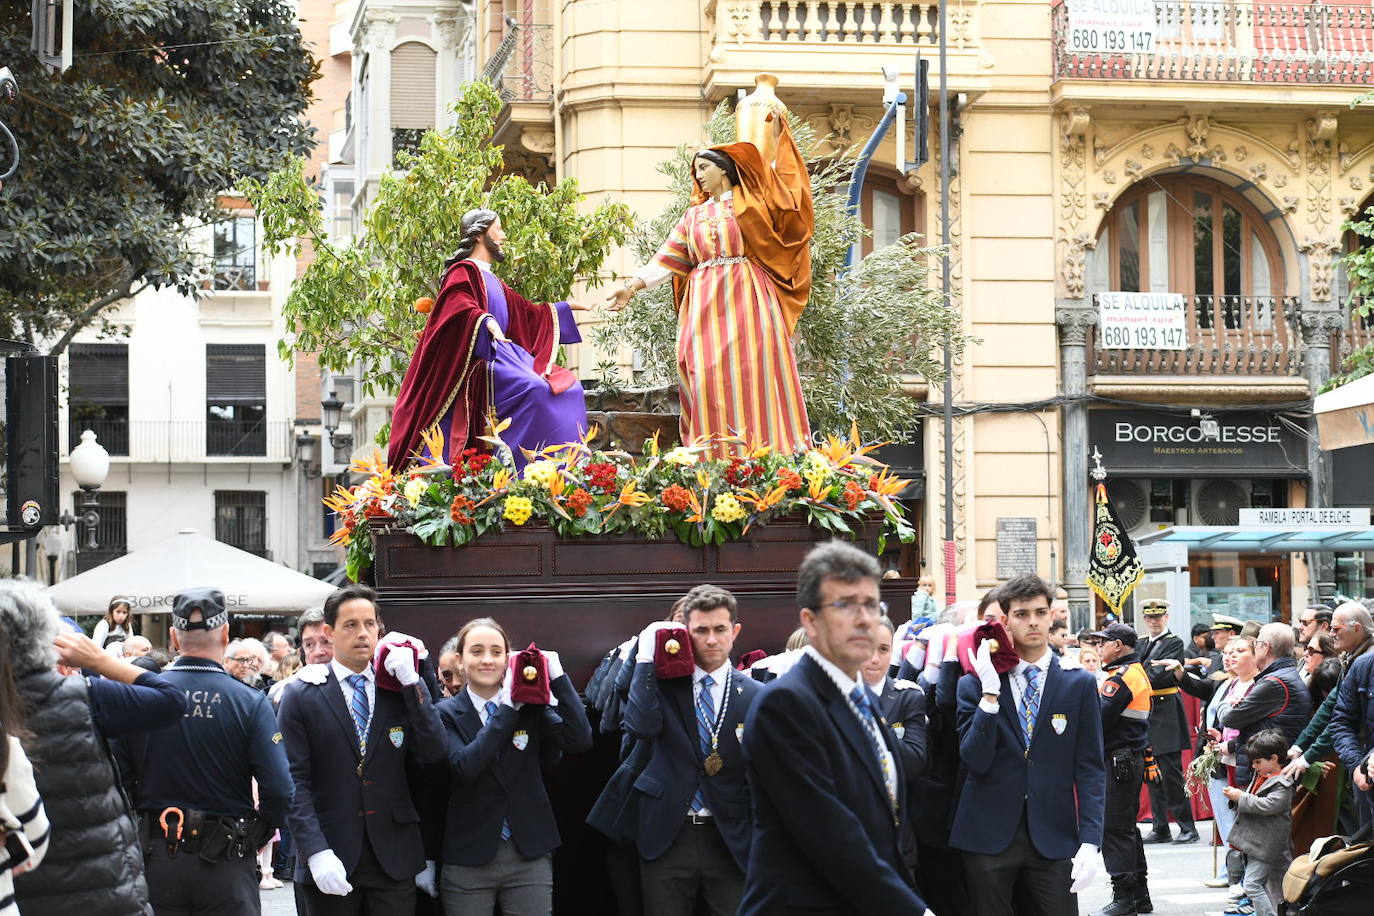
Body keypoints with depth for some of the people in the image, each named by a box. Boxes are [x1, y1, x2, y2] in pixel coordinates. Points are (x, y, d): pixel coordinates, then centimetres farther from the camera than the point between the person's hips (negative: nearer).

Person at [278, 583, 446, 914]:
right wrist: (317, 853, -16)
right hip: (330, 862, -2)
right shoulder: (301, 695, 1)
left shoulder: (399, 690, 10)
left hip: (394, 861, 2)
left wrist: (411, 681, -7)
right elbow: (294, 783, -5)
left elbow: (434, 754, -2)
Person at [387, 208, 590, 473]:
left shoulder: (490, 280, 26)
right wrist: (485, 320, -40)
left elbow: (526, 312, 34)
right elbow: (458, 305, -22)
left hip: (504, 351, 10)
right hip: (480, 359, -10)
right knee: (533, 389, -32)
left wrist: (564, 308, 40)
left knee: (568, 387, 2)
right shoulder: (463, 272, -3)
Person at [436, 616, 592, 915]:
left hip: (529, 856, 1)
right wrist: (507, 708, -17)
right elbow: (465, 765, -18)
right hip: (468, 860, -1)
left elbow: (580, 741, -10)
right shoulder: (447, 713, 0)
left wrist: (557, 678, -13)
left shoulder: (531, 705, 4)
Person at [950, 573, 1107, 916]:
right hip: (988, 836, 0)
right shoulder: (974, 685, 4)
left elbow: (1090, 768, 3)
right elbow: (975, 761, -5)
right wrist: (990, 692, -14)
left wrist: (1090, 842, -7)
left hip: (1053, 838, 0)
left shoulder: (1079, 685, 6)